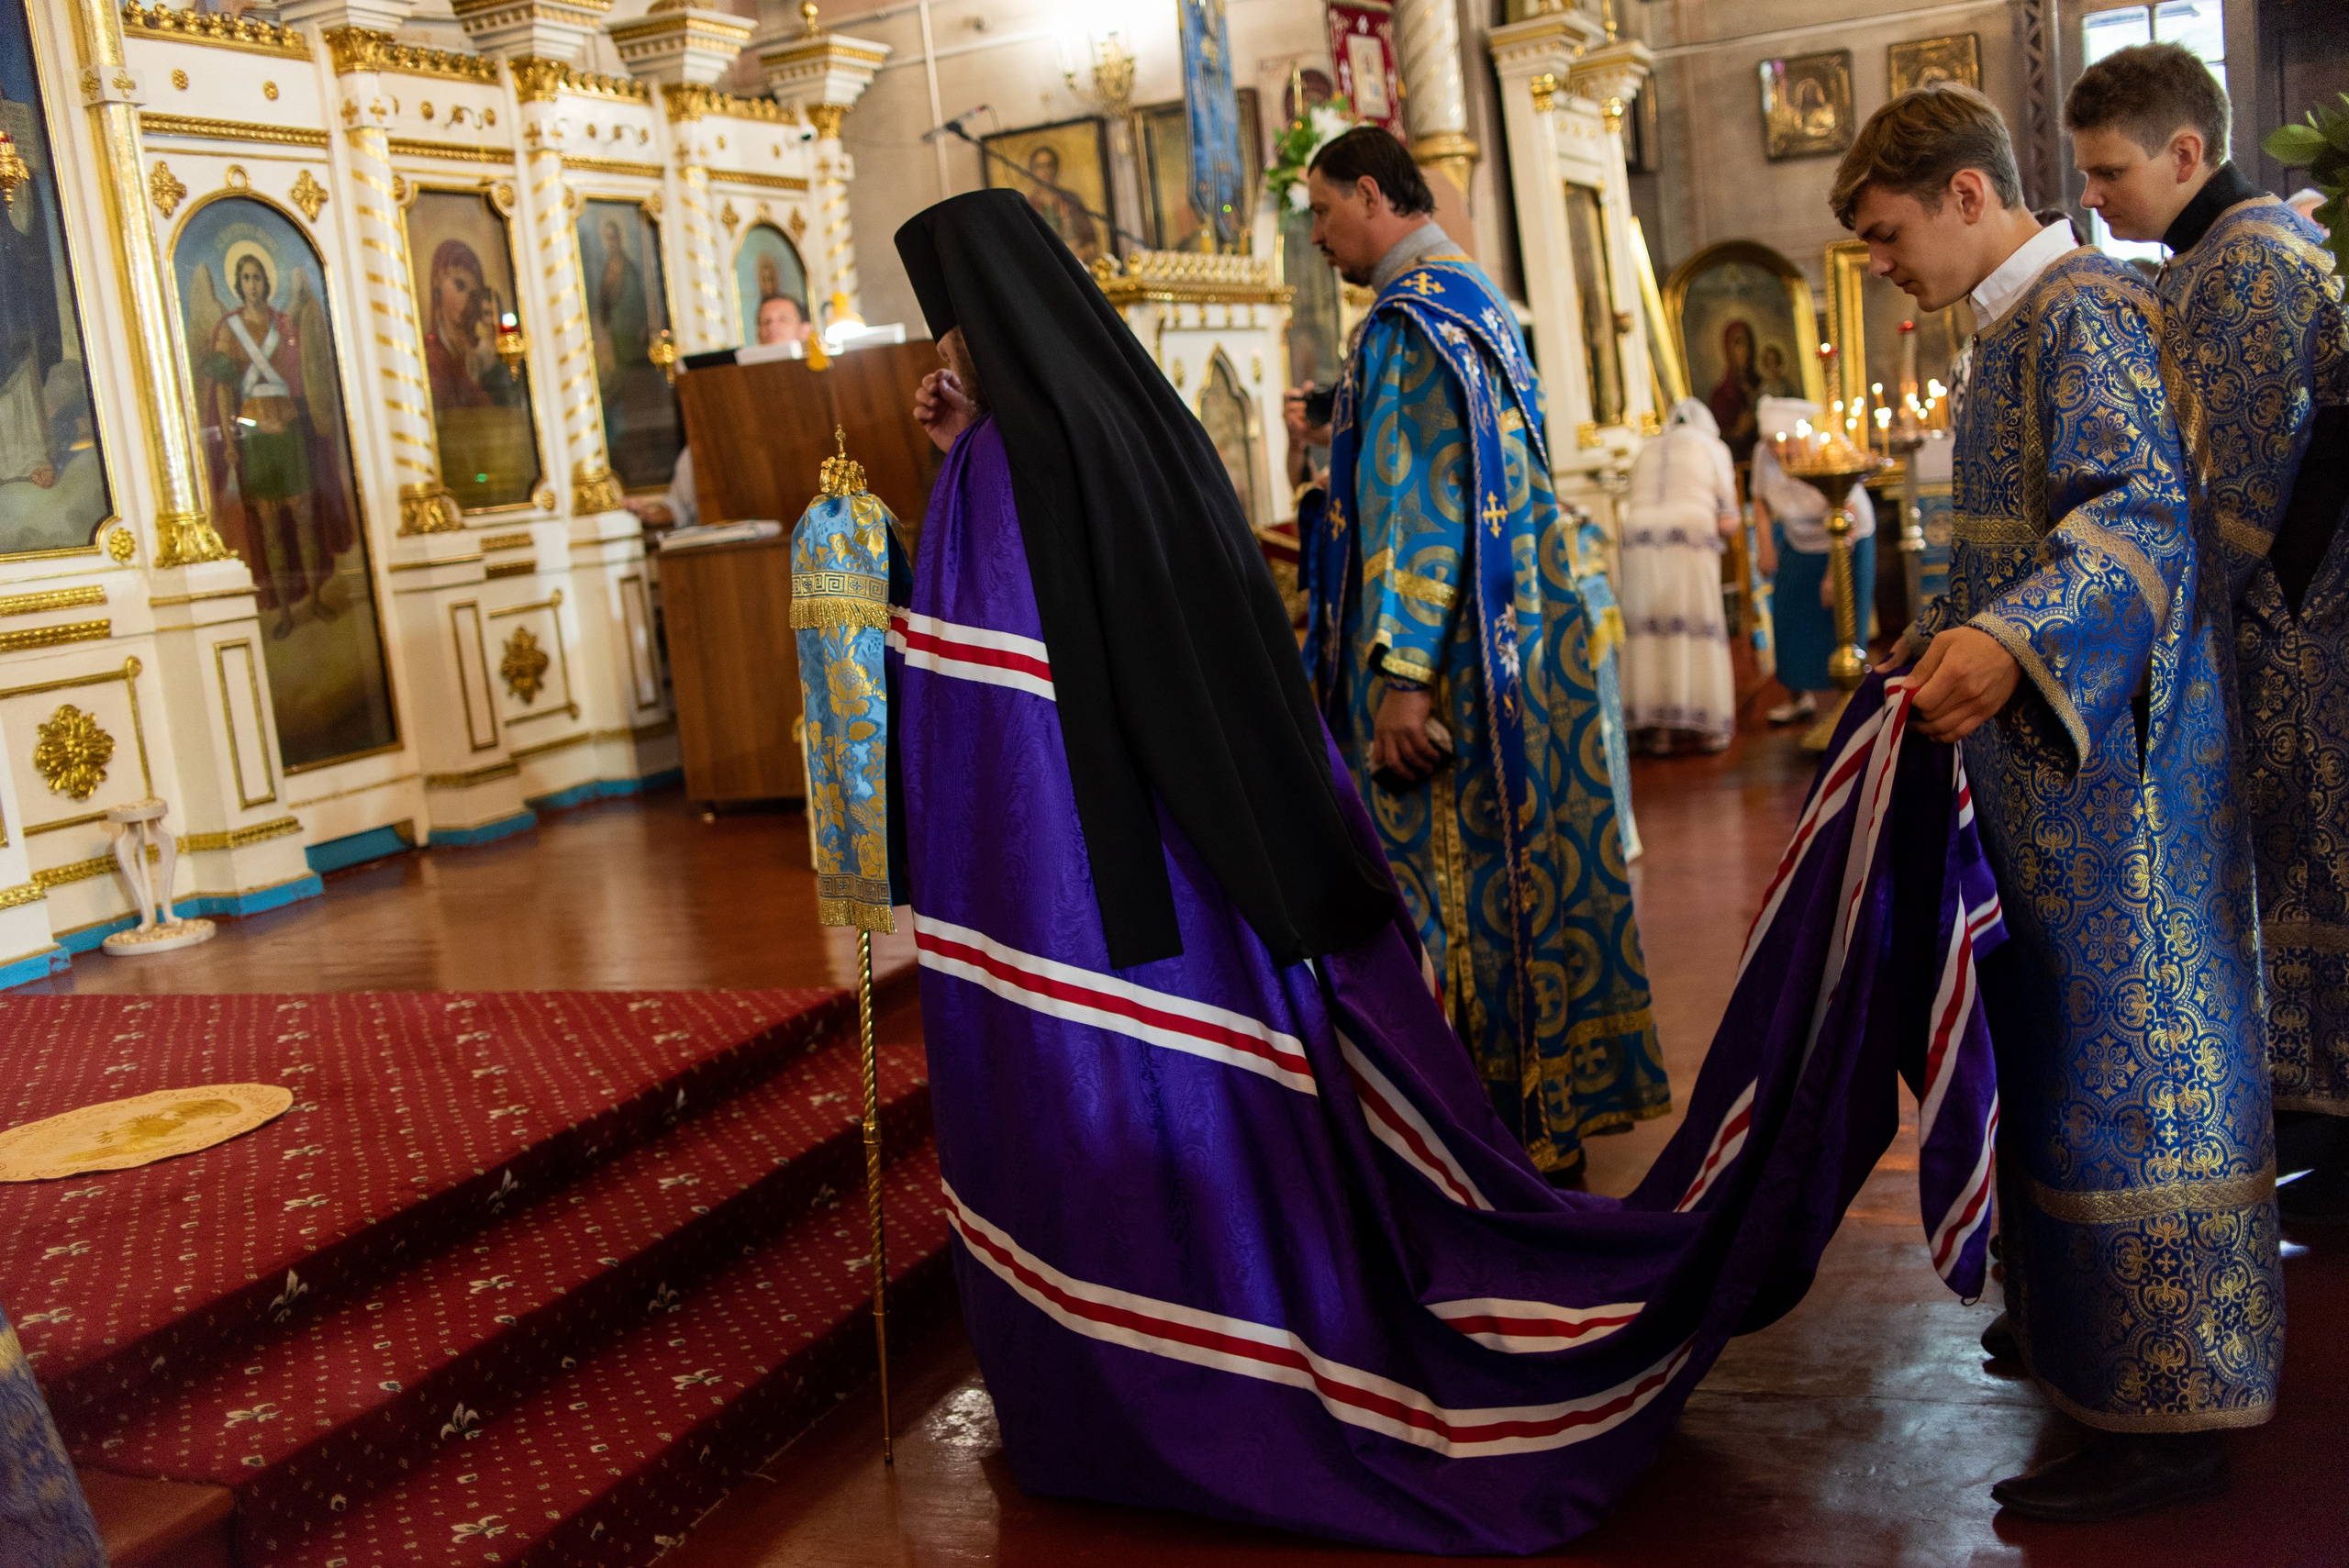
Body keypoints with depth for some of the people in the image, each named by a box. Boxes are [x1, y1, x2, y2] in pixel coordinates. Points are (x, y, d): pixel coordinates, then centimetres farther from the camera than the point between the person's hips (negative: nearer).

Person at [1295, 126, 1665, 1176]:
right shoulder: (1476, 299, 17)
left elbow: (1423, 506, -23)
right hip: (1516, 650, 10)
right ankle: (1552, 1114, 22)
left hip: (1444, 661, -10)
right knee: (1518, 872, 13)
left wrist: (1401, 674, -24)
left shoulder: (1411, 320, -15)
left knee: (1451, 890, -3)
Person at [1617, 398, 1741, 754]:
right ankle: (1707, 727, 5)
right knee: (1699, 633, 3)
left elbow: (1639, 505, 14)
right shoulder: (1713, 447, 13)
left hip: (1639, 539, 3)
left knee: (1650, 634, 4)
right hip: (1691, 542, -3)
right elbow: (1728, 523, 7)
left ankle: (1656, 729, 1)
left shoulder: (1646, 453, 25)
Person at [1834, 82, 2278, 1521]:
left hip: (2114, 762, -10)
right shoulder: (2023, 327, 17)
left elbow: (2142, 511, -27)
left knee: (2130, 1056, -6)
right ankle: (2081, 1328, 30)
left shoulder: (2084, 310, -13)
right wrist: (1947, 640, 36)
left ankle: (2170, 1412, 1)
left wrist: (2010, 642, -41)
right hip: (2050, 758, 10)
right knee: (2065, 1048, 16)